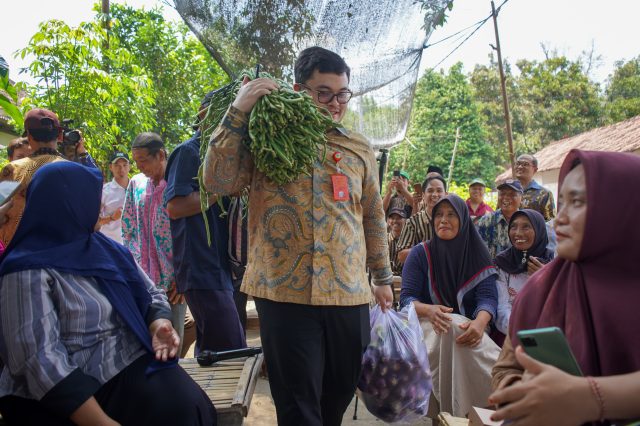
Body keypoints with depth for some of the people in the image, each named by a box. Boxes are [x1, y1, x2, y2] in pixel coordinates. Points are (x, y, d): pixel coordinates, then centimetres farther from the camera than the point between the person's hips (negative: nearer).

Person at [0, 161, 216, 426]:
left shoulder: (106, 248, 9)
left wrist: (159, 324, -8)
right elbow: (41, 361, -20)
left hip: (133, 366, 5)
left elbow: (151, 294, 15)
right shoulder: (28, 270, -11)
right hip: (64, 398, -5)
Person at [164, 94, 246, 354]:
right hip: (202, 271, -9)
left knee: (210, 350, 15)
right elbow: (174, 206, -18)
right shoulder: (189, 151, -7)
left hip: (220, 268, 9)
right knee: (231, 352, -11)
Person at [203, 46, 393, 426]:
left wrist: (383, 276, 17)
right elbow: (219, 182, -10)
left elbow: (374, 217, 16)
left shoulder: (359, 149, 11)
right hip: (285, 292, -3)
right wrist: (238, 111, -12)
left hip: (349, 294, 3)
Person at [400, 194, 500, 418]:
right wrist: (429, 310, -29)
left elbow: (487, 296, -7)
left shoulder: (477, 254, 5)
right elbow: (406, 298, -5)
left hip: (467, 325, 1)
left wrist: (479, 323, -31)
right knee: (453, 326, -34)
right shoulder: (420, 253, 2)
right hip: (427, 325, -1)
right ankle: (451, 412, -23)